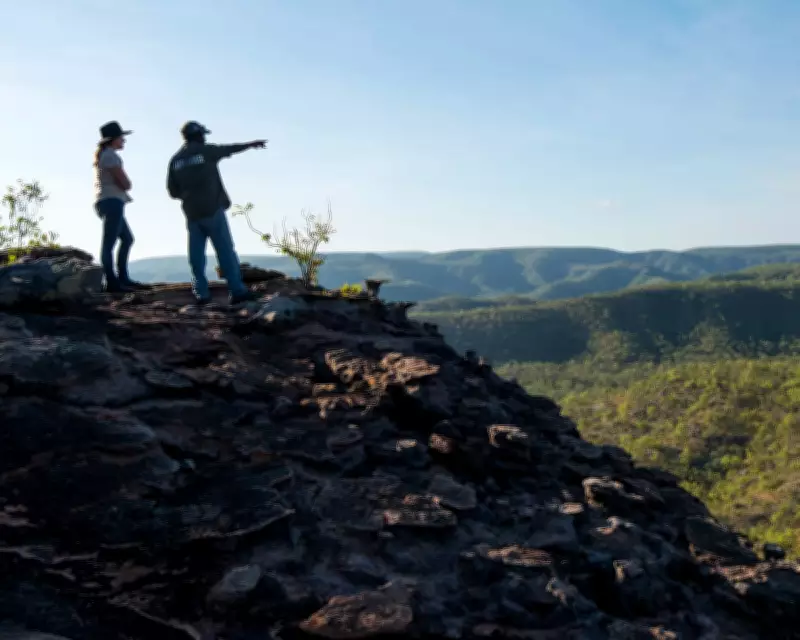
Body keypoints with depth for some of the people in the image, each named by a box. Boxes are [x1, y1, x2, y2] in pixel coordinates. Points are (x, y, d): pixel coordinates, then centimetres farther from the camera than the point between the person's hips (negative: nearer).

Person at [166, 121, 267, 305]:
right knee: (226, 250, -3)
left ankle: (202, 293, 3)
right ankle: (237, 290, -4)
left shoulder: (175, 160, 8)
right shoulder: (206, 151, -3)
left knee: (197, 253, 7)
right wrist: (251, 144, 29)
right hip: (212, 210, -4)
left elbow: (173, 192, 9)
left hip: (192, 213, 4)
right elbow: (230, 149, 13)